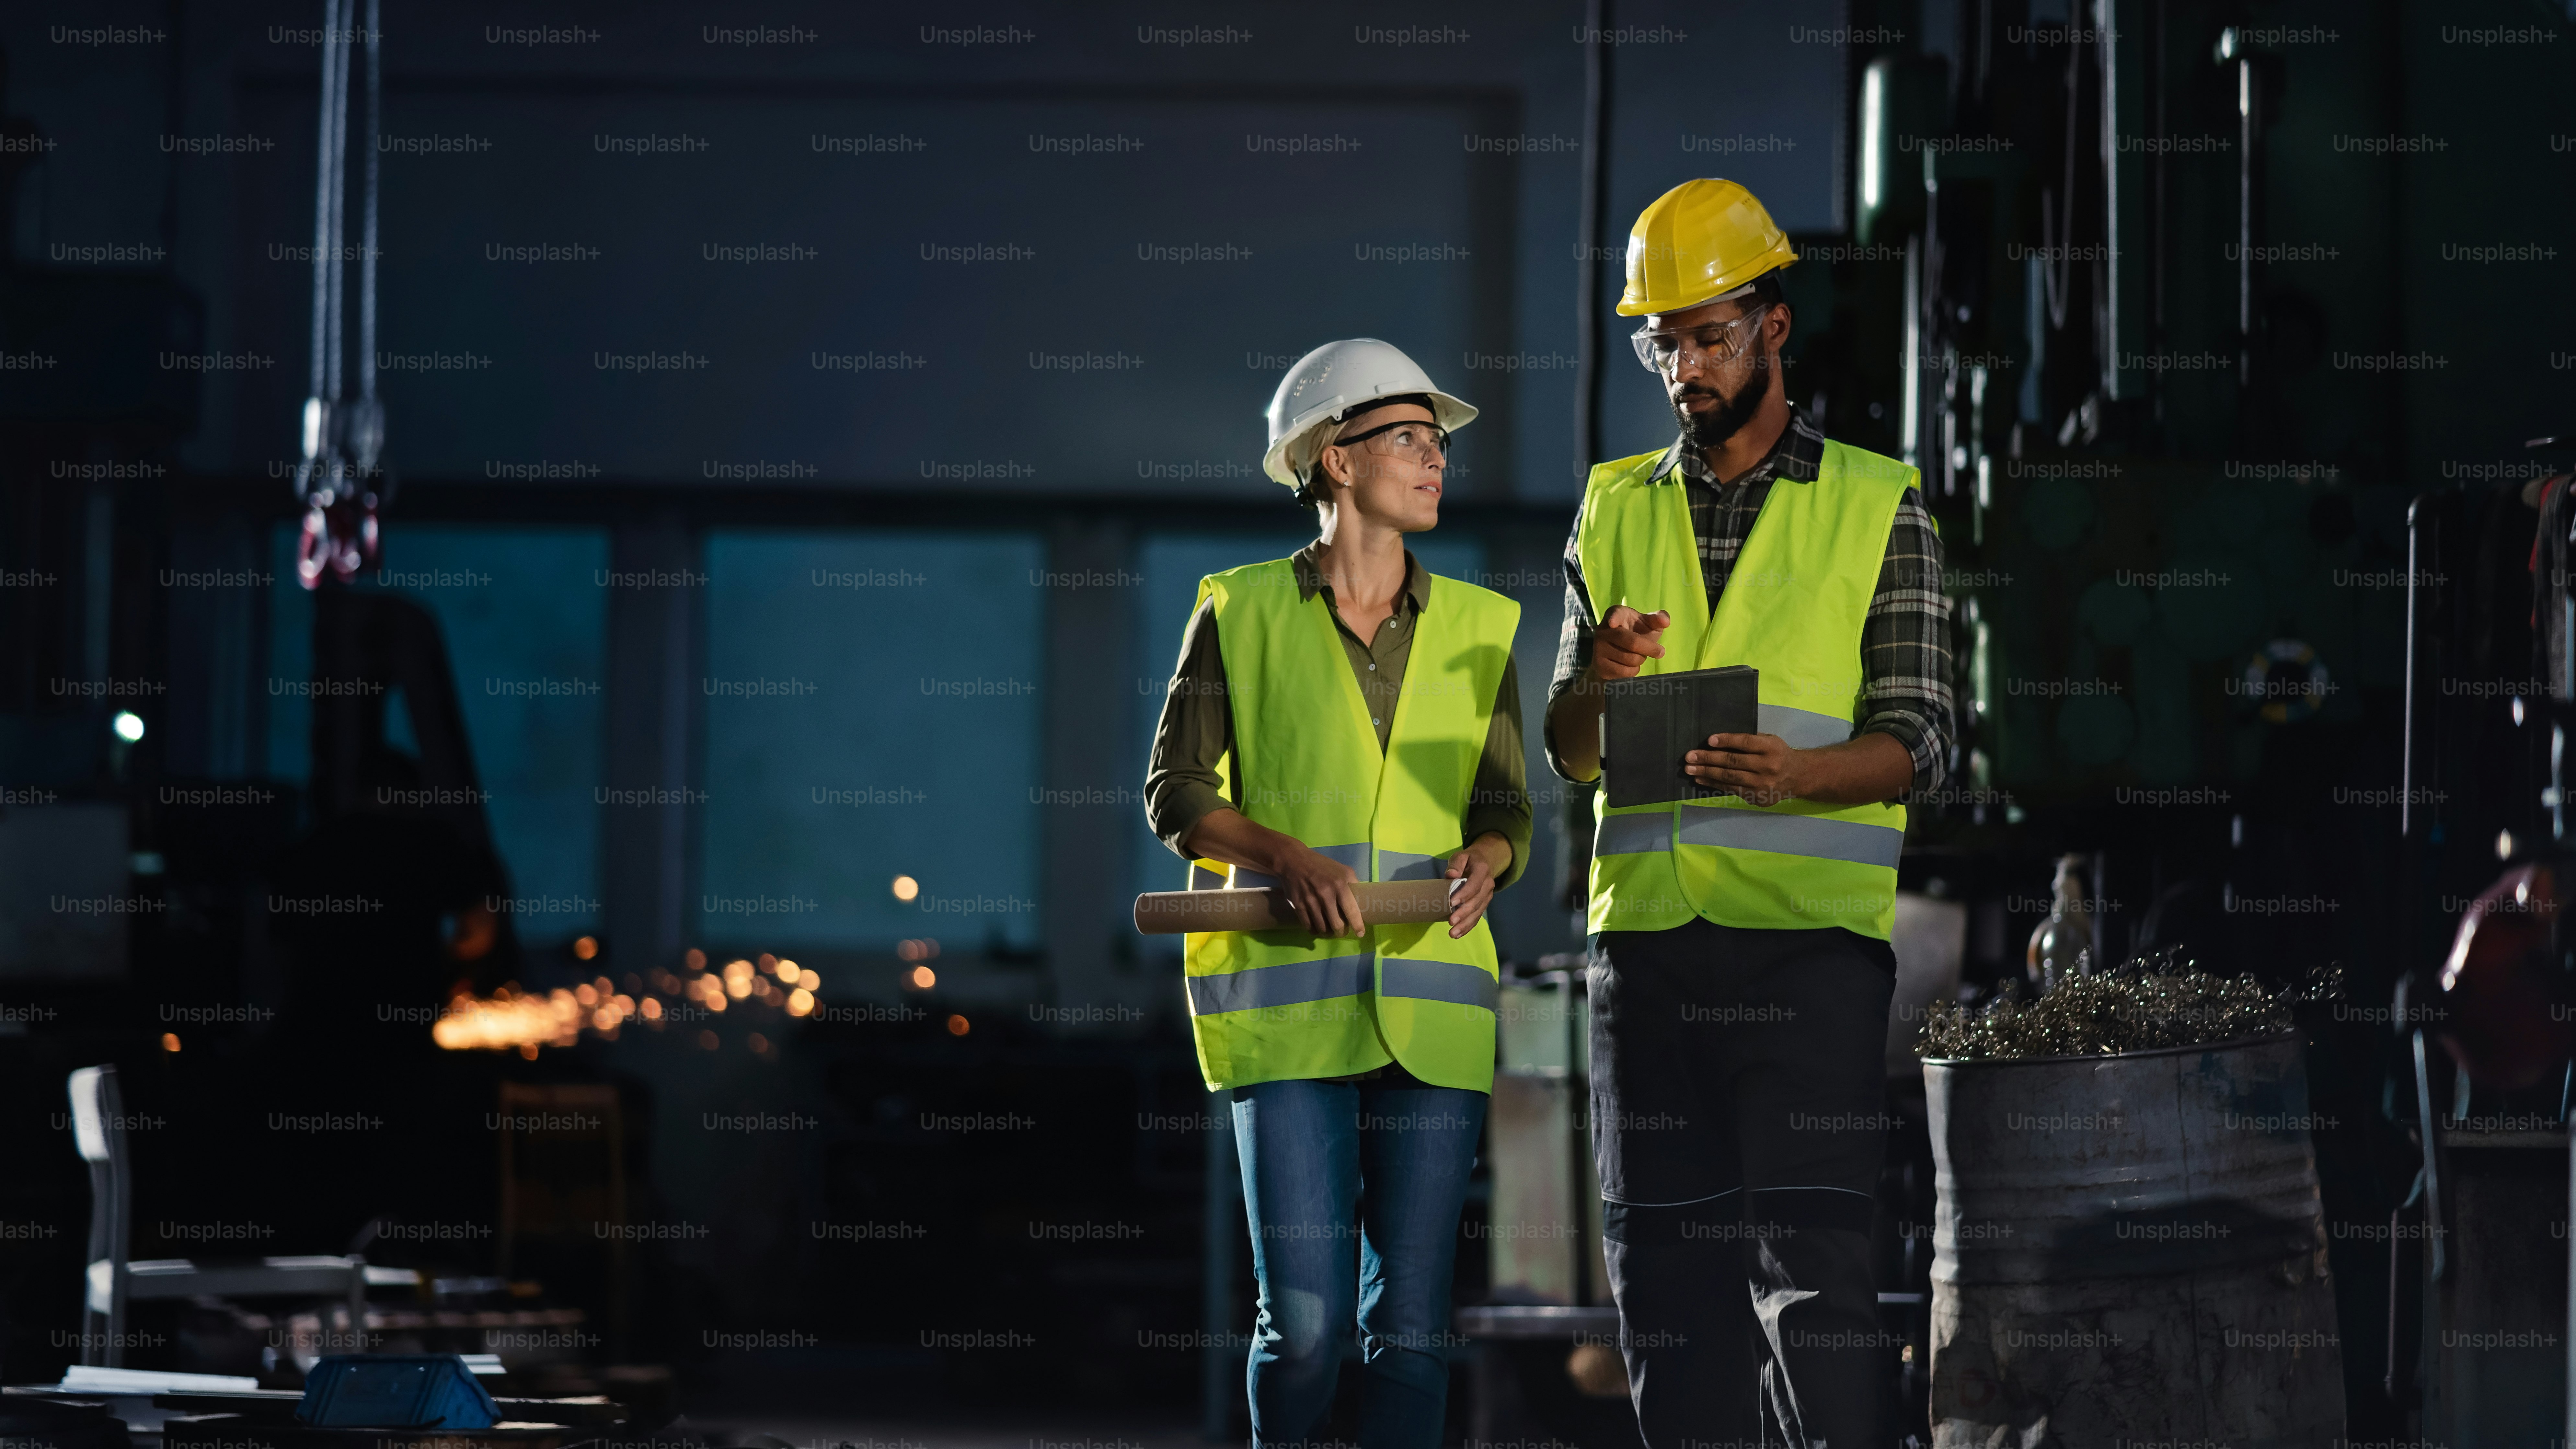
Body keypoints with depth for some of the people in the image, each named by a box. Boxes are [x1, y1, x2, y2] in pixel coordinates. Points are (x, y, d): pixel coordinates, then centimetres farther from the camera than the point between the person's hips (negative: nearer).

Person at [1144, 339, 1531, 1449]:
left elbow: (1505, 806, 13)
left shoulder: (1476, 627, 12)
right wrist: (1287, 856, -15)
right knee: (1304, 1320, -8)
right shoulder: (1241, 613, 4)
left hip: (1428, 1000, 2)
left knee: (1409, 1318, -1)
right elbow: (1176, 794, 4)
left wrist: (1485, 861, -11)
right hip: (1289, 1001, -2)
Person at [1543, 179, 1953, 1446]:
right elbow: (1568, 751, 12)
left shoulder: (1878, 506, 6)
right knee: (1663, 1261, 5)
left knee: (1812, 1264, -10)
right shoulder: (1616, 510, 15)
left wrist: (1797, 773, -22)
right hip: (1647, 932, 4)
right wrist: (1603, 678, -11)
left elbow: (1917, 739, -1)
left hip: (1810, 929, -4)